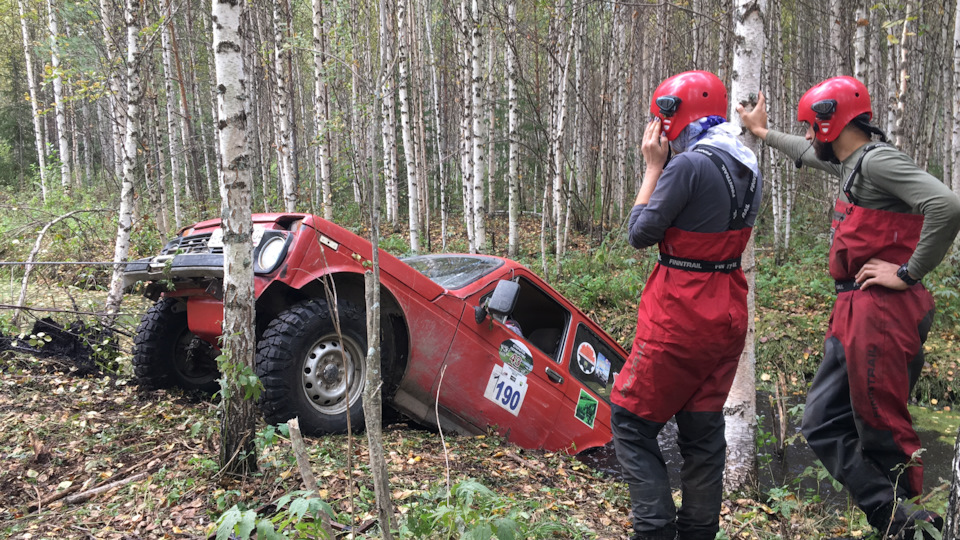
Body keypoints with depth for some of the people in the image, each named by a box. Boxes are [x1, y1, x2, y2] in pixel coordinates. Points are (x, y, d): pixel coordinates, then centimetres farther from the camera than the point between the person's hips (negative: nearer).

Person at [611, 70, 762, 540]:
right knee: (703, 430, 16)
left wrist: (652, 166, -4)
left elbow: (641, 233, -12)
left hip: (680, 316, -8)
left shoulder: (689, 165, -18)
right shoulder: (747, 167, 9)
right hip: (727, 313, 9)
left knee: (632, 423, 4)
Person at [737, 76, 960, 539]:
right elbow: (809, 154, 40)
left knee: (883, 433, -2)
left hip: (882, 314, -10)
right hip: (853, 312, 10)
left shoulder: (878, 159, -12)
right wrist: (763, 132, 53)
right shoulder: (852, 163, 17)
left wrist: (909, 272, -18)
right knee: (823, 425, 8)